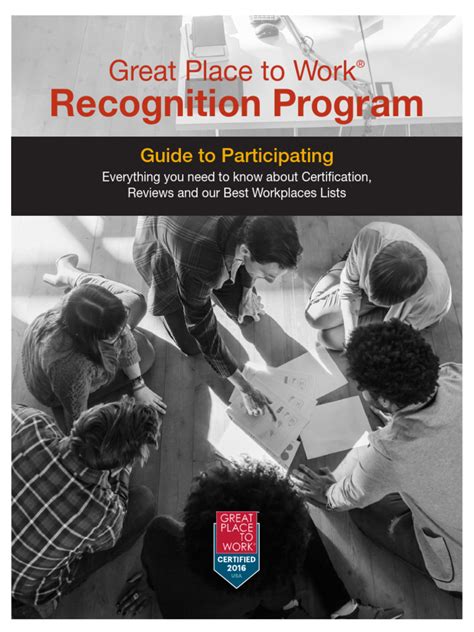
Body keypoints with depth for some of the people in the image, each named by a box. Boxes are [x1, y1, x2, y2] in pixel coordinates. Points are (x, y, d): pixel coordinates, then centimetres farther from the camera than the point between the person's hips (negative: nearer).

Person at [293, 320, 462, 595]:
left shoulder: (388, 452, -36)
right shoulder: (457, 375, -26)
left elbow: (352, 496, -11)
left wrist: (328, 495, 10)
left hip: (466, 562, -5)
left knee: (364, 510, 8)